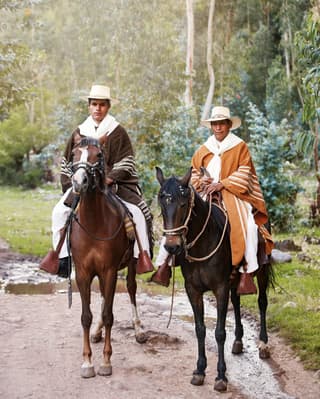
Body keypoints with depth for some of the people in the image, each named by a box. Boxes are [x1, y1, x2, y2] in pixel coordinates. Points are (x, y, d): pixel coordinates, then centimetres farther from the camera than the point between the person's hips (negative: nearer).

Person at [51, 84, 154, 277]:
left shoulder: (118, 132, 0)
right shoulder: (79, 132, 10)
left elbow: (126, 165, -4)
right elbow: (68, 164, 16)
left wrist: (109, 178, -18)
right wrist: (70, 186, 3)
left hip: (114, 184, -2)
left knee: (138, 212, -24)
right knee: (60, 212, -18)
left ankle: (142, 256, -11)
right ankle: (63, 256, -5)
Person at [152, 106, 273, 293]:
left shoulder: (240, 147, 5)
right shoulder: (203, 150, 17)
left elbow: (243, 173, -5)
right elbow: (194, 172, 23)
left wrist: (222, 184, -16)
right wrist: (201, 181, 0)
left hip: (232, 195, -4)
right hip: (205, 197, 4)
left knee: (248, 226, -31)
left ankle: (247, 272, -25)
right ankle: (164, 263, -8)